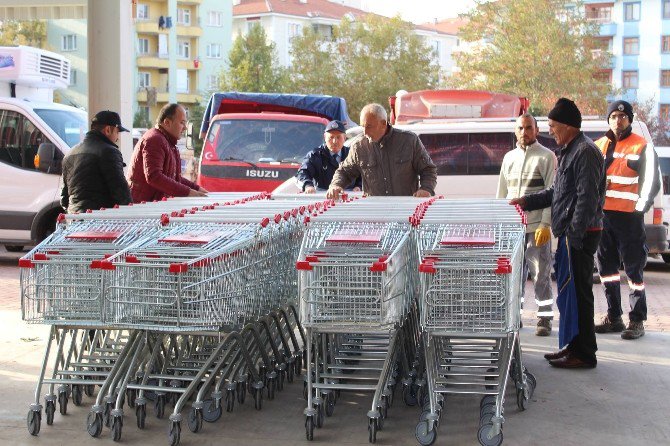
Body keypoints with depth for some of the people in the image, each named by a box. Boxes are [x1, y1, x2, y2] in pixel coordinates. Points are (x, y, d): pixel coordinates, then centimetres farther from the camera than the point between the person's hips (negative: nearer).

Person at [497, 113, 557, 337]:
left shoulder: (546, 156, 0)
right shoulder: (509, 157, 15)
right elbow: (502, 193, 19)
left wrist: (545, 224, -14)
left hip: (536, 227, -5)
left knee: (541, 274, -2)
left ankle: (545, 318, 6)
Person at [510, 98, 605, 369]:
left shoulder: (585, 152, -14)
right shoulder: (568, 151, 18)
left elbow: (587, 198, -20)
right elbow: (557, 192, 25)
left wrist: (574, 235, -22)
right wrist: (526, 202, 20)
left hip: (579, 234, -10)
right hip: (570, 234, 10)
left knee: (576, 292, -6)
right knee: (568, 291, 15)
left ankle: (584, 354, 1)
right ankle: (572, 346, 24)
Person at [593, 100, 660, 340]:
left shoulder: (641, 147, -1)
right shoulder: (599, 146, 14)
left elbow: (652, 181, -4)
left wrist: (640, 208, -11)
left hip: (628, 216, -6)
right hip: (601, 214, 6)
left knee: (634, 268, -3)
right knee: (606, 267, 10)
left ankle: (637, 320, 3)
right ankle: (614, 317, 19)